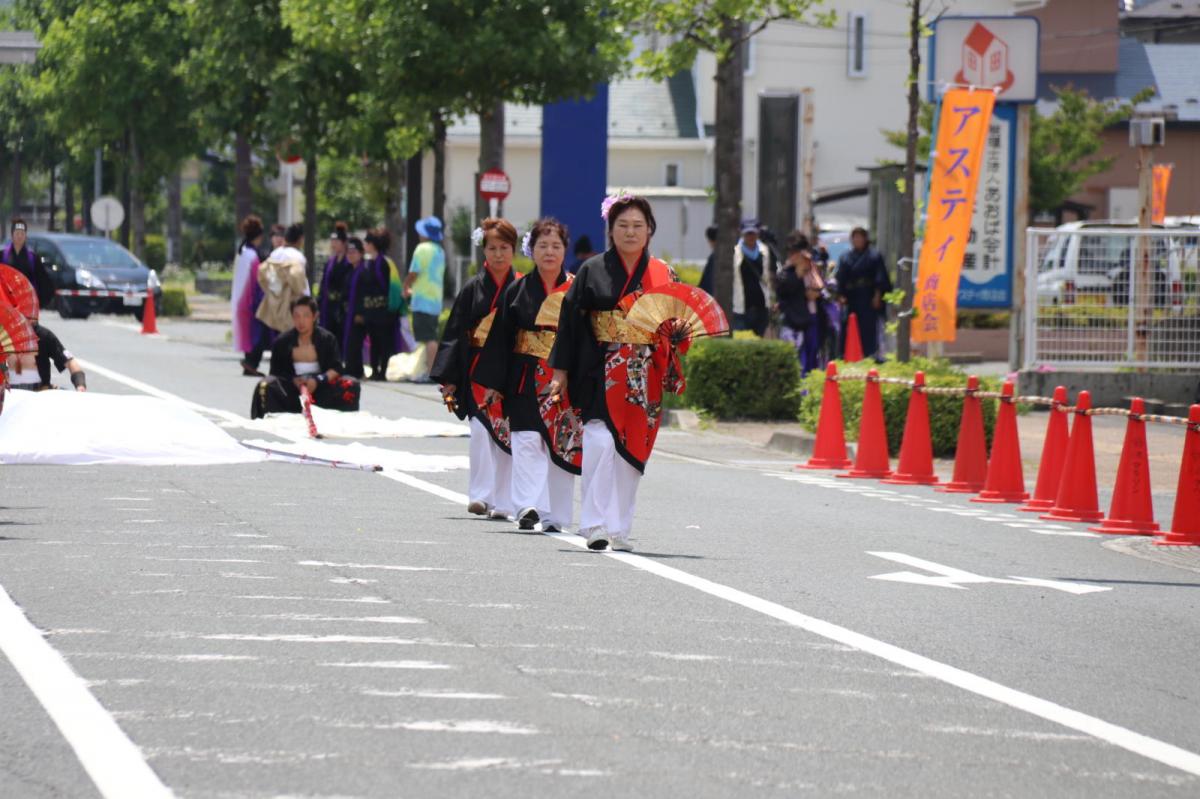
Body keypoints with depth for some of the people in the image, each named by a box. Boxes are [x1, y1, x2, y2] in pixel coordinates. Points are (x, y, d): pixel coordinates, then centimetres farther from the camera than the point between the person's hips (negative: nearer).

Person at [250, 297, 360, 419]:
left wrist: (318, 380, -23)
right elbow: (276, 372, 2)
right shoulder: (281, 343, 3)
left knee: (351, 385, -26)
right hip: (292, 385, 0)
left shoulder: (327, 339, 3)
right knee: (265, 386, -29)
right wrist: (293, 380, -19)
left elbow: (336, 368, -4)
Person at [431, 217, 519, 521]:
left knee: (507, 434, 2)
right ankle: (481, 495, -15)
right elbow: (454, 334, 4)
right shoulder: (473, 289, 5)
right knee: (482, 429, -14)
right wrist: (448, 380, -2)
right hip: (479, 370, -1)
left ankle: (502, 501, 9)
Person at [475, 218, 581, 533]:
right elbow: (500, 338, 7)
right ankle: (529, 506, -18)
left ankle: (555, 515, 9)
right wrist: (493, 383, 2)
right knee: (528, 441, -11)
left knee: (562, 444, 2)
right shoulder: (517, 291, 6)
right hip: (526, 380, 0)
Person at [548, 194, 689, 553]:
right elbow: (570, 320, 2)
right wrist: (561, 371, -2)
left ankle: (618, 528, 14)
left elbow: (677, 324, 13)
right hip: (601, 372, -3)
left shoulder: (662, 275, 9)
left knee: (631, 449, 5)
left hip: (644, 378, 3)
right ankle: (596, 523, -15)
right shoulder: (592, 271, 2)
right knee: (600, 440, -17)